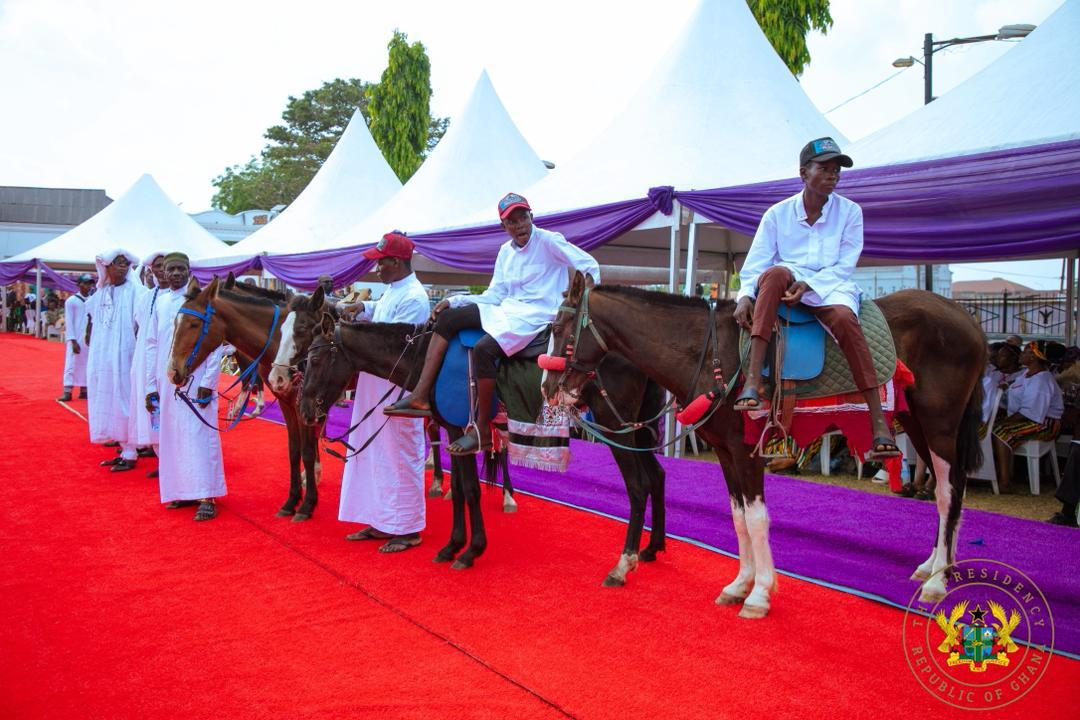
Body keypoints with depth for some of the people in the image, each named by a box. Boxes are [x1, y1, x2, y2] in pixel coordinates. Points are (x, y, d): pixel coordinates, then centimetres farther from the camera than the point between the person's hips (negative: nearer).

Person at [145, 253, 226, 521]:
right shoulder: (161, 302, 11)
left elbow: (217, 343, -8)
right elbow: (152, 345, 14)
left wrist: (208, 383, -13)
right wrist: (151, 386, 11)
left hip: (195, 381, -6)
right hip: (166, 383, 6)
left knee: (199, 436, -5)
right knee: (171, 437, 10)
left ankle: (206, 498, -1)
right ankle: (183, 491, 21)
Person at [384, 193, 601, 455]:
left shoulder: (549, 241, -7)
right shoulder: (506, 251, 14)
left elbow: (590, 266, -9)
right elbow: (493, 296, 13)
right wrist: (454, 300, 4)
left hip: (536, 315, -8)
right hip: (506, 310, 8)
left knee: (484, 349, -30)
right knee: (447, 317, -5)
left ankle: (482, 431, -20)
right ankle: (421, 396, -12)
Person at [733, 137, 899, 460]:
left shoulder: (850, 211, 6)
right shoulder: (778, 213, 6)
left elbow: (845, 265, -2)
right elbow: (755, 261, -3)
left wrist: (808, 284, -19)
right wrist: (745, 295, -22)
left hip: (832, 285, 0)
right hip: (784, 286, 0)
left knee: (844, 316, -34)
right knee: (775, 273, -35)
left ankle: (879, 422, -35)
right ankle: (752, 380, -44)